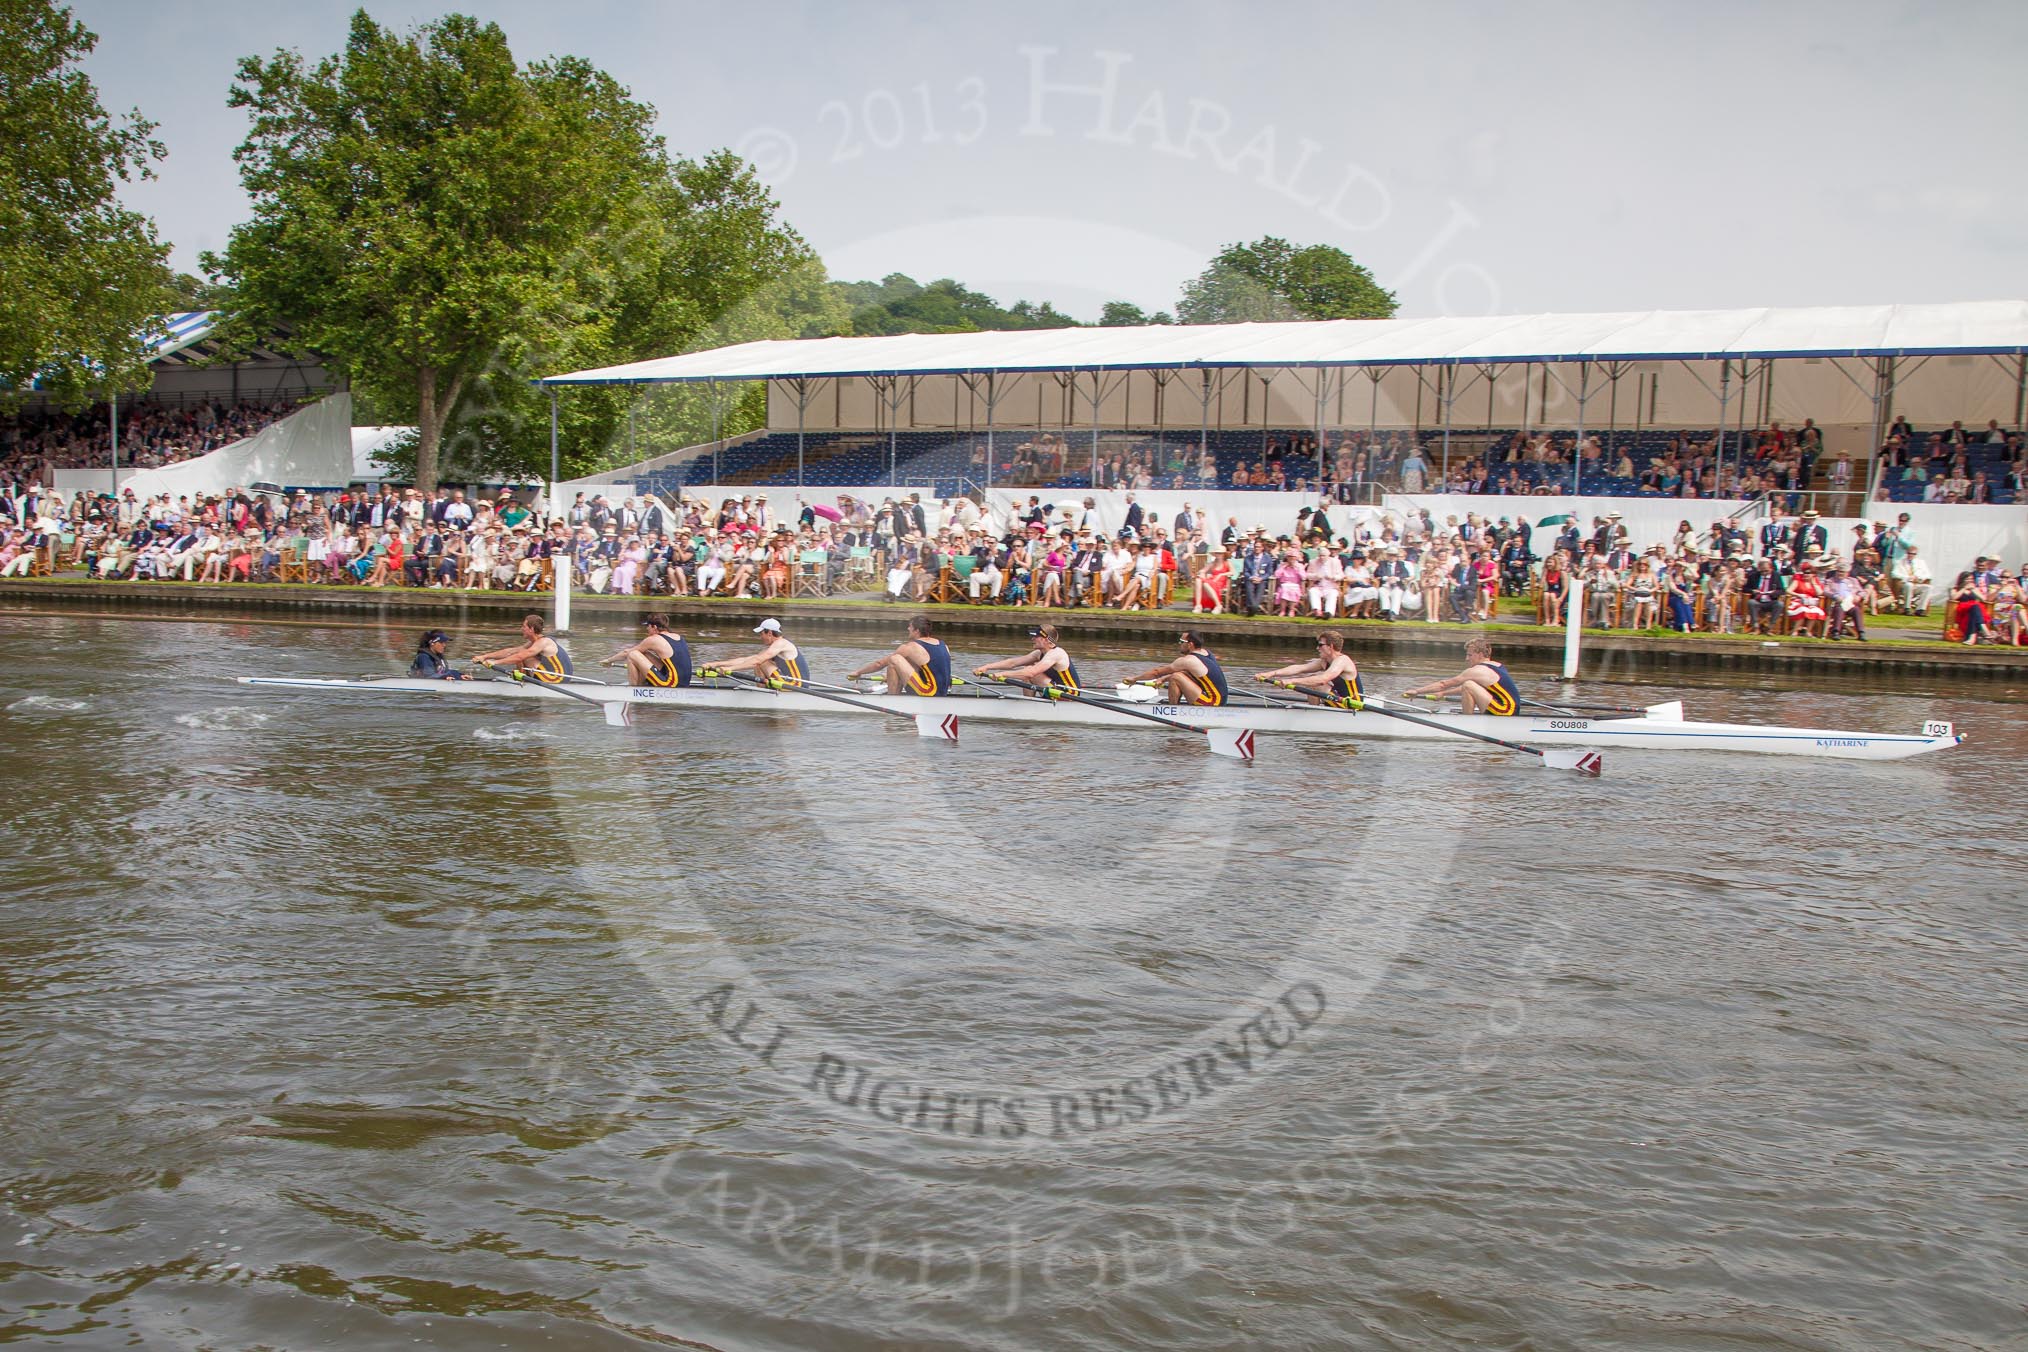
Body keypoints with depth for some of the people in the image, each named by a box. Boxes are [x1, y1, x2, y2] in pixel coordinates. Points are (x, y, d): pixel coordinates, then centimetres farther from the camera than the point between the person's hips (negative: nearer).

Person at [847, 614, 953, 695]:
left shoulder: (911, 647, -7)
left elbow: (880, 663, 2)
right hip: (942, 694, 8)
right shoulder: (942, 644, 14)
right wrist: (893, 676, 40)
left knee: (894, 659, -9)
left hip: (928, 694, -8)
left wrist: (858, 672, 19)